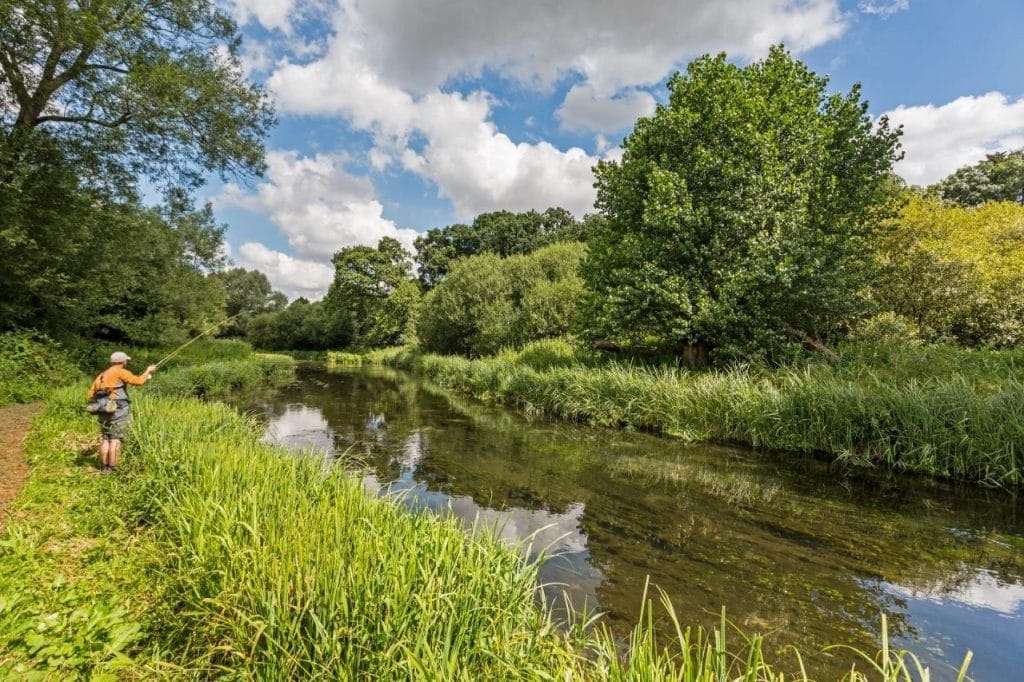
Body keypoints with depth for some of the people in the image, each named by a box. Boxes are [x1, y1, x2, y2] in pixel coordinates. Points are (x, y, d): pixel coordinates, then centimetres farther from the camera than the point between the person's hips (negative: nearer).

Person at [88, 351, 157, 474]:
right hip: (118, 412, -7)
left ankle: (105, 468, 12)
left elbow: (91, 395, 18)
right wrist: (148, 371, -1)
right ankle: (111, 469, -4)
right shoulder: (120, 372, -5)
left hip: (103, 412, 8)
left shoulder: (101, 375, 17)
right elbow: (138, 381, -15)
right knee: (115, 440, -4)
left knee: (105, 439, 10)